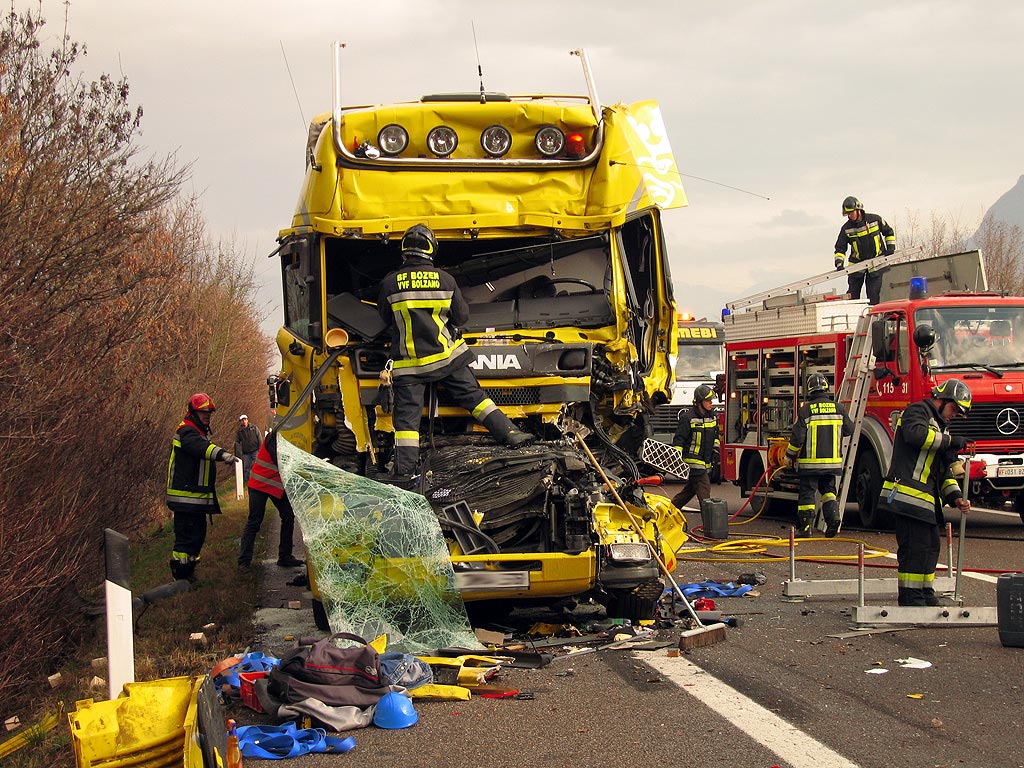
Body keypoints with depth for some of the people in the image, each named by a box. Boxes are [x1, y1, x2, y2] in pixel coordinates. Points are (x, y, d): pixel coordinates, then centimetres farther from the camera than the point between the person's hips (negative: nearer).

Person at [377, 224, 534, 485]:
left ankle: (403, 472, -6)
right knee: (472, 395, 14)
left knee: (407, 414, 0)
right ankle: (509, 433, 12)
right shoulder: (444, 279, -4)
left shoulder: (391, 282, -7)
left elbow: (385, 316, 8)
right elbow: (462, 315, 5)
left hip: (408, 363, -1)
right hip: (447, 355, 2)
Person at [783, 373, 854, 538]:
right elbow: (849, 430, 12)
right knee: (828, 489, 19)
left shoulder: (805, 410, -10)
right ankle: (833, 513, -2)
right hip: (833, 461, 3)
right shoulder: (838, 408, 0)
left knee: (807, 493, 4)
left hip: (810, 462, -3)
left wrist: (789, 456, 3)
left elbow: (797, 437, -10)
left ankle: (806, 527, 4)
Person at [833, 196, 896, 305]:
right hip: (856, 265, 1)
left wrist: (891, 247, 0)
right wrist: (839, 263, -16)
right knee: (852, 294, -1)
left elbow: (889, 232, 10)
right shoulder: (846, 228, -4)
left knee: (873, 294, -4)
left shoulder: (875, 219, -6)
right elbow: (840, 249, -2)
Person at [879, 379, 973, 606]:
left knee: (930, 547, 13)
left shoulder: (938, 426, 27)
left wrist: (956, 498, 9)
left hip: (927, 500, 10)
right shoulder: (917, 411, -1)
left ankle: (925, 596, 22)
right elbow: (916, 434, -26)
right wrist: (950, 441, -17)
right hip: (909, 494, -10)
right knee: (915, 547, -11)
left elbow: (945, 471, 24)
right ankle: (911, 599, -9)